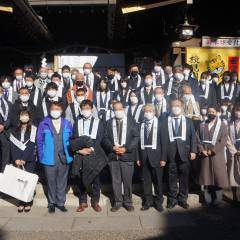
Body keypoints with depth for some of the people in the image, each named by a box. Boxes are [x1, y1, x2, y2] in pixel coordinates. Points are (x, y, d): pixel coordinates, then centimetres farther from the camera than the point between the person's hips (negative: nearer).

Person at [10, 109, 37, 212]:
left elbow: (31, 145, -6)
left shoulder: (33, 129, 3)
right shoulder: (14, 130, 12)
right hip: (17, 160, 2)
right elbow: (13, 145, 4)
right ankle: (21, 203, 7)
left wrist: (24, 159, -13)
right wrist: (16, 159, -9)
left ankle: (28, 203, 6)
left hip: (29, 160, -2)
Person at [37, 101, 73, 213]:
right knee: (51, 181, 8)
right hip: (49, 159, -2)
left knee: (62, 181, 10)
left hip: (64, 158, 2)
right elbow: (39, 142, 0)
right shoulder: (44, 124, -4)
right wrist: (41, 157, -3)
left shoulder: (67, 124, 3)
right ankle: (52, 203, 25)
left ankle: (60, 202, 25)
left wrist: (70, 155, 2)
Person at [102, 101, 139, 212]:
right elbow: (105, 138, 6)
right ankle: (117, 202, 21)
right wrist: (113, 147, -11)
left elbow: (136, 137, -2)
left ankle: (128, 202, 19)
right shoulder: (109, 123, 10)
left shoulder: (131, 121, 4)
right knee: (115, 181, 8)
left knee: (127, 181, 4)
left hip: (127, 156, -2)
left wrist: (126, 148, -12)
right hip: (112, 156, 2)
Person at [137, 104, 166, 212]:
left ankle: (158, 202, 21)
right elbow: (138, 141, 7)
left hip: (156, 155, -2)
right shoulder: (141, 125, 7)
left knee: (158, 180, 7)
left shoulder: (159, 124, 0)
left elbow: (163, 141, -3)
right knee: (146, 180, 8)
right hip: (144, 156, 2)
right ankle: (148, 201, 22)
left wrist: (163, 158, -7)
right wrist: (138, 157, 3)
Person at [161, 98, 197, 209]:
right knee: (172, 178, 6)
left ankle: (183, 199, 21)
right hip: (171, 154, -1)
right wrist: (163, 156, -2)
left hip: (184, 153, 1)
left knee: (184, 178, 7)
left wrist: (193, 151, -7)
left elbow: (193, 137, 6)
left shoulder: (188, 121, 12)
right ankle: (172, 199, 19)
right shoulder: (165, 121, 8)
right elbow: (163, 139, 3)